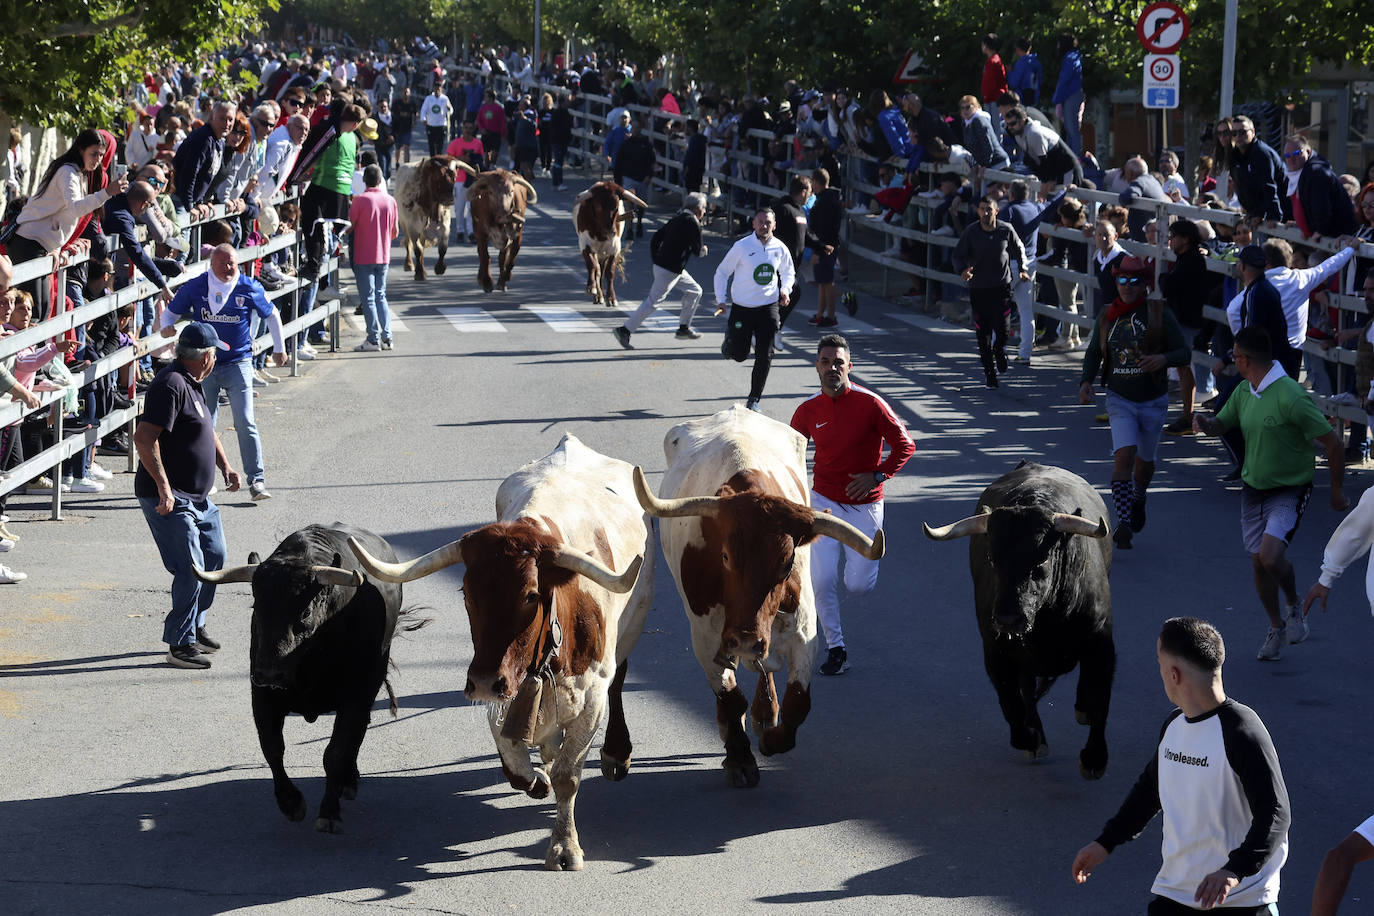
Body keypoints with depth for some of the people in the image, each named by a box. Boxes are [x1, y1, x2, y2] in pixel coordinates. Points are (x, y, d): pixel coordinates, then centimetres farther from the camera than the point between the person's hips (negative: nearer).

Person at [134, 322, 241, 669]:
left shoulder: (193, 384, 13)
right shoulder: (172, 385, -19)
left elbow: (207, 429, 29)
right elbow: (144, 438, -27)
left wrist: (226, 466, 15)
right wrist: (163, 487, -27)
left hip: (198, 497, 11)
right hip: (170, 499, -11)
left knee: (214, 556, 19)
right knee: (191, 569, -12)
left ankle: (195, 626, 33)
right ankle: (180, 644, -3)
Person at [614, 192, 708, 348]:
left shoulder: (677, 219, 12)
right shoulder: (693, 224, -14)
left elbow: (655, 239, 14)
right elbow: (697, 251, -12)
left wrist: (655, 259, 18)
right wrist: (703, 250, 11)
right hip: (669, 271, -10)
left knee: (695, 291, 19)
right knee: (653, 301, -6)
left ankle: (684, 328, 23)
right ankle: (624, 330, -5)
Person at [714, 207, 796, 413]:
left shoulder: (780, 249, 2)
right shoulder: (741, 247, -9)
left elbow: (788, 272, 21)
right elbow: (722, 272, 1)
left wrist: (784, 289, 2)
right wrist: (721, 299, -6)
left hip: (768, 308, 2)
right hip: (742, 308, -2)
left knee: (765, 355, -4)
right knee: (739, 354, 4)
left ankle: (754, 399, 8)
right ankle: (729, 337, 41)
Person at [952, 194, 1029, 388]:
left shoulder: (1006, 230, -4)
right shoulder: (970, 232, -7)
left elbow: (1019, 249, 14)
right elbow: (958, 255, -1)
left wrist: (1022, 269, 1)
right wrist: (962, 270, -21)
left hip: (1002, 287, 0)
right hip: (978, 289, 0)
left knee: (1002, 329, -11)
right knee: (983, 334, 1)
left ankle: (999, 350, 24)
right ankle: (989, 371, 15)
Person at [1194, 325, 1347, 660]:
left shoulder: (1290, 397, -23)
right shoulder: (1243, 393, 1)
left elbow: (1333, 443, -18)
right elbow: (1220, 425, 19)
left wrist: (1336, 491, -9)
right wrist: (1205, 423, -7)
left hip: (1290, 490, -7)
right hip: (1253, 489, 7)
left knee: (1270, 555, -24)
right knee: (1258, 563, 8)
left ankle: (1294, 607, 6)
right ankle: (1276, 628, 28)